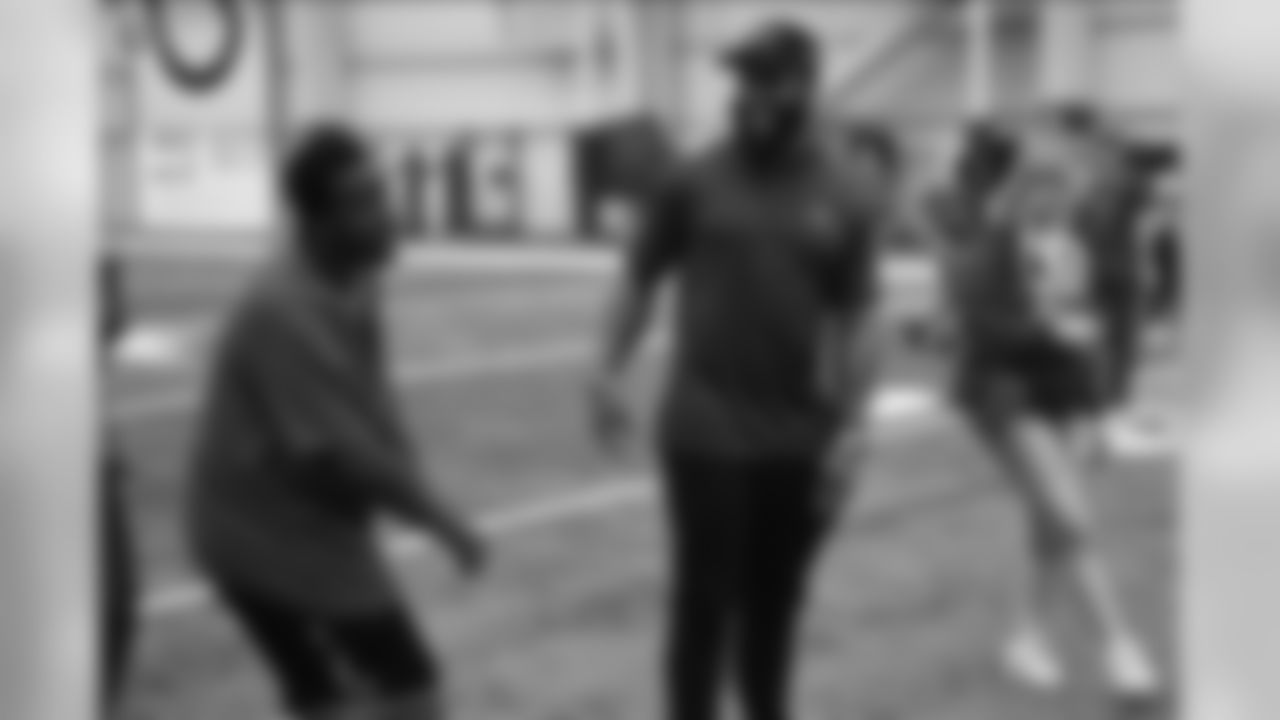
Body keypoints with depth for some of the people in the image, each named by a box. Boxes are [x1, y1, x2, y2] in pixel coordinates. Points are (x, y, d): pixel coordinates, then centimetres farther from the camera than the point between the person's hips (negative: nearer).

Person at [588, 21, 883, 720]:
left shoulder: (848, 197, 1)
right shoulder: (695, 180, -3)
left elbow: (856, 318, 2)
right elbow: (640, 279, 5)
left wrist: (853, 426, -5)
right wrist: (609, 372, -2)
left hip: (803, 437, 2)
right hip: (708, 433, -2)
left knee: (777, 598, 14)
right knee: (706, 599, 0)